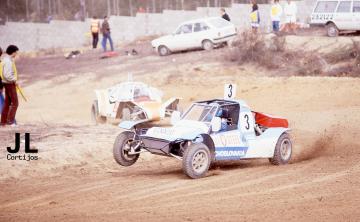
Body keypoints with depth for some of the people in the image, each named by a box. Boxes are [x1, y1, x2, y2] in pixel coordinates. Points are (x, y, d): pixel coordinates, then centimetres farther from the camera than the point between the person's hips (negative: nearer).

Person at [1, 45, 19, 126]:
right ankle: (10, 120, -6)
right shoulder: (8, 61, -21)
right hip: (10, 83, -10)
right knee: (14, 103, -5)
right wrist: (14, 80, -14)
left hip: (8, 83, 10)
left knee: (7, 103, 13)